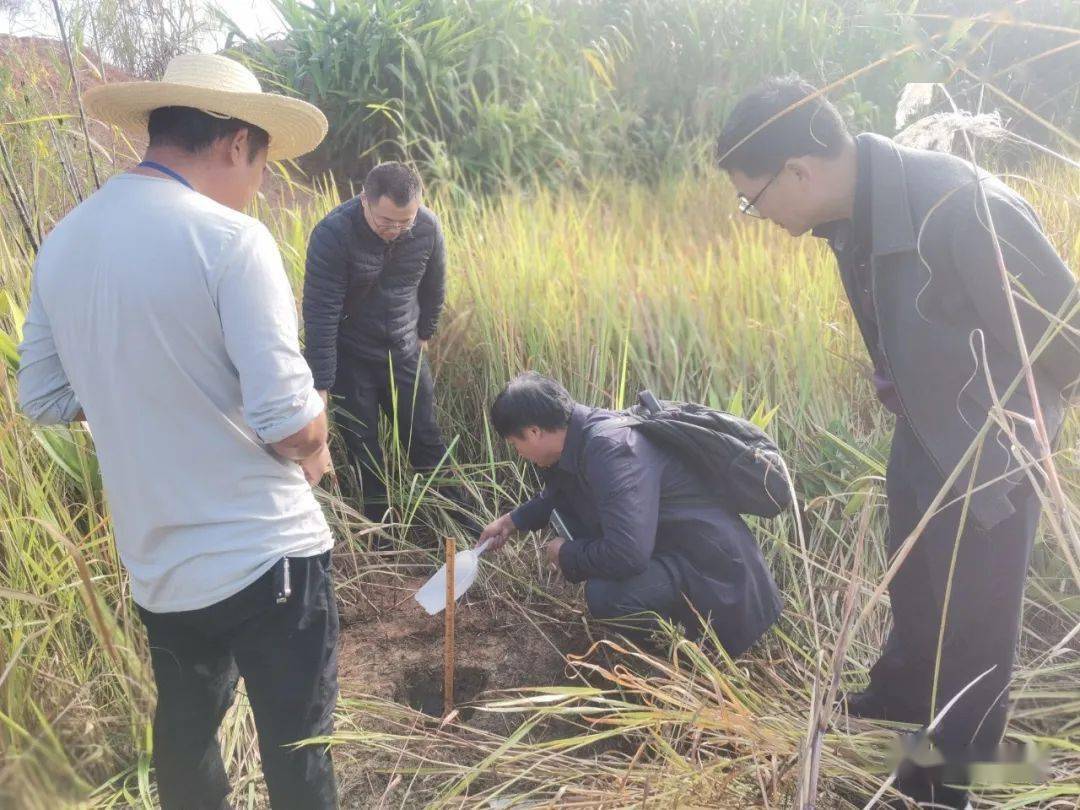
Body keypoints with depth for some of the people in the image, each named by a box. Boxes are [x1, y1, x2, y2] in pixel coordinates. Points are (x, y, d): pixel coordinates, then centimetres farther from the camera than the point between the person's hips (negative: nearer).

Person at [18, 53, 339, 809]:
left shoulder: (63, 242, 3)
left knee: (184, 729, 25)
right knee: (295, 745, 11)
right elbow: (287, 420, -21)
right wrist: (316, 455, 0)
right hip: (263, 552, -6)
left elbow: (44, 398, 10)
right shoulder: (230, 238, -18)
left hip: (156, 563, 7)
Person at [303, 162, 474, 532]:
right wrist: (321, 386, -24)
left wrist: (424, 334, 16)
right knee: (363, 451, 4)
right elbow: (320, 314, -24)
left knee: (426, 442, 8)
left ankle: (462, 522, 21)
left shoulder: (428, 227, -13)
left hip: (404, 353, 3)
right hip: (350, 359, -3)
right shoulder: (333, 234, -25)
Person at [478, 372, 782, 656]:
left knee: (605, 596, -31)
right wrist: (513, 521, 22)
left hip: (711, 566, -10)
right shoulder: (579, 435, 0)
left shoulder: (611, 448, -29)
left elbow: (627, 554, -35)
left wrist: (567, 555, -17)